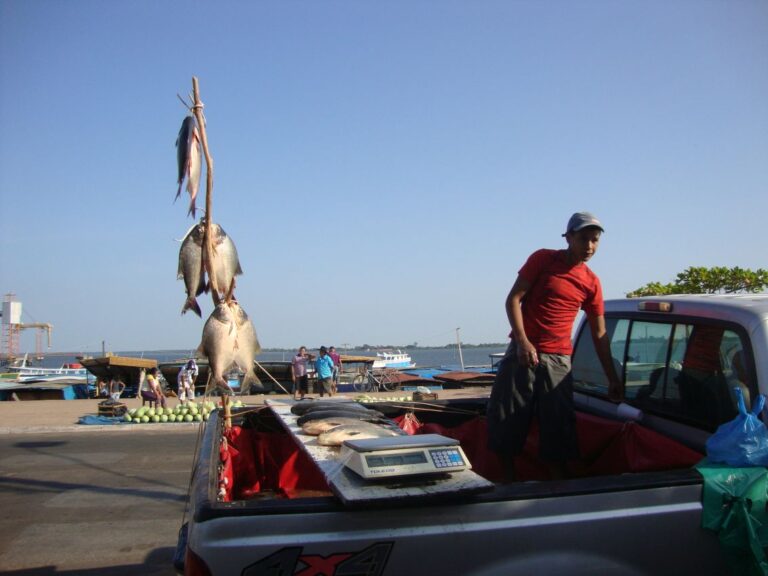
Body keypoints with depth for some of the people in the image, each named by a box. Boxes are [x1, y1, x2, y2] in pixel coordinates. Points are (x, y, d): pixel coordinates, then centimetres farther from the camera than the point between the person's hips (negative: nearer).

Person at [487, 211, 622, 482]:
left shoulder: (591, 282, 5)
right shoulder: (543, 259, -1)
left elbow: (600, 335, 9)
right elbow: (513, 299, -5)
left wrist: (612, 379, 8)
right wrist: (523, 342, -16)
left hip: (558, 360, 2)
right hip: (522, 352, -1)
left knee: (557, 429, 1)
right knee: (507, 421, 1)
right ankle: (509, 483, 15)